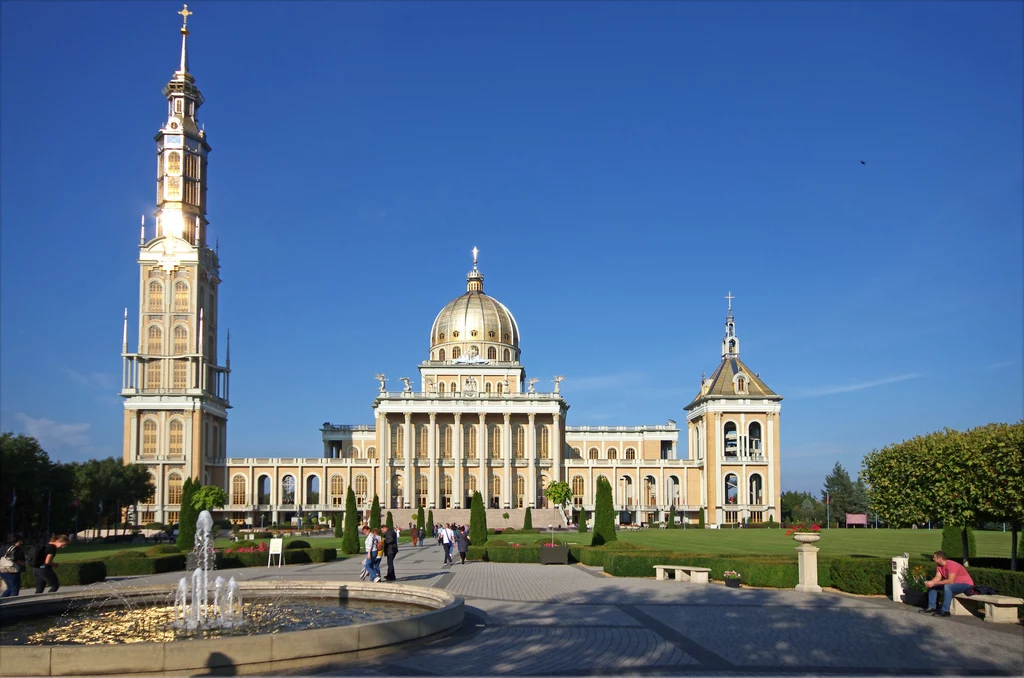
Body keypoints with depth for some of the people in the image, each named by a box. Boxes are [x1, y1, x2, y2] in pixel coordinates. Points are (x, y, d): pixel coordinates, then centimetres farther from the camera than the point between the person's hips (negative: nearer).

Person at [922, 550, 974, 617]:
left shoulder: (951, 565, -28)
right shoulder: (939, 566, -1)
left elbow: (951, 581, -34)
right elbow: (938, 577, -3)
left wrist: (934, 583, -32)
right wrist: (930, 582, -25)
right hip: (954, 583, 10)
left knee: (947, 586, -37)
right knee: (932, 586, 5)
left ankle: (945, 611, -34)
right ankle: (931, 607, 3)